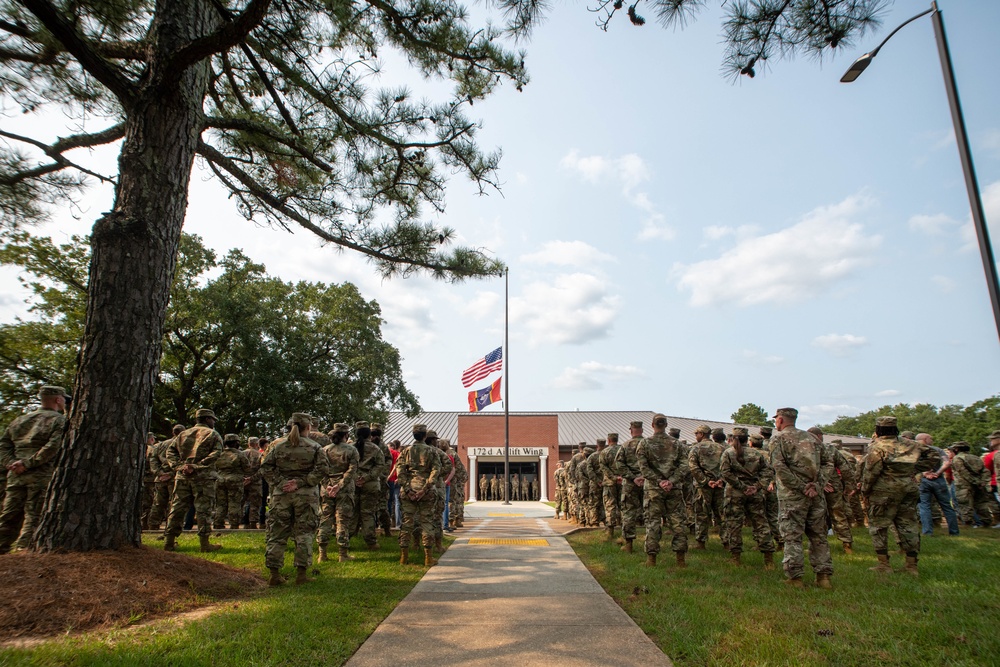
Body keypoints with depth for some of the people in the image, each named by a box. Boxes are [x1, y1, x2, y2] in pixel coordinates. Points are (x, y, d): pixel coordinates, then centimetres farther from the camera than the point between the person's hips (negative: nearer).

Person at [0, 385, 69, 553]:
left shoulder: (20, 420, 20)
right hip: (42, 476, -6)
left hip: (15, 475, 6)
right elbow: (52, 447, -17)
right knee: (34, 517, -3)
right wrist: (29, 463, -12)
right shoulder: (59, 420, -2)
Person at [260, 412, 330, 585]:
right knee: (304, 533, 7)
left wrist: (277, 483, -2)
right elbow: (323, 469, -11)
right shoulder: (314, 447, -2)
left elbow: (265, 467, 0)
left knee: (277, 533, 9)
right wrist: (301, 482, -10)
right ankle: (301, 573, 8)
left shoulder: (278, 445, 5)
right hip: (306, 495, -2)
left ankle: (274, 573, 11)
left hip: (281, 494, 2)